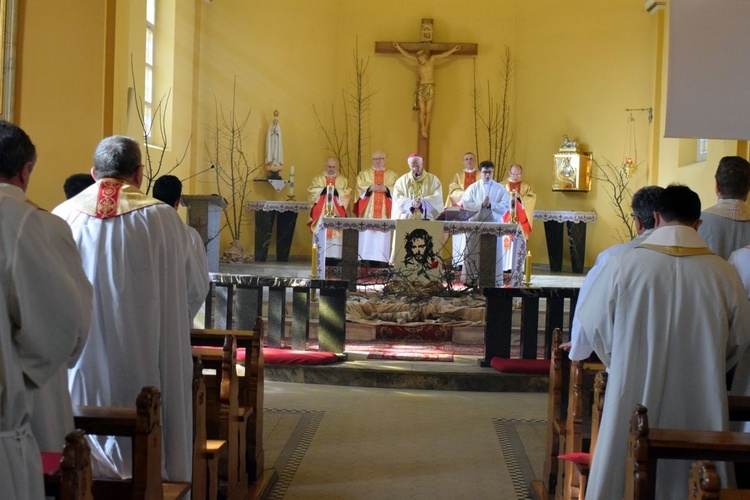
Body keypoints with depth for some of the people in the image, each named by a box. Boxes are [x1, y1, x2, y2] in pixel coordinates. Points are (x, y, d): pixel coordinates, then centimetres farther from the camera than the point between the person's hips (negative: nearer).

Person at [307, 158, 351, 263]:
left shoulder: (343, 180, 14)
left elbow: (347, 193, 0)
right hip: (321, 213, 0)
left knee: (336, 234, -7)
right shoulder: (318, 178, 13)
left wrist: (336, 191, -13)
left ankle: (334, 256, -7)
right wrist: (323, 190, -13)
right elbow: (311, 191, -1)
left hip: (337, 213, 0)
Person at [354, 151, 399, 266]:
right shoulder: (364, 173, 16)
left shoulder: (392, 174, 14)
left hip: (385, 211, 0)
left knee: (383, 234, -6)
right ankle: (366, 259, -7)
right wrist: (371, 188, -14)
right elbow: (360, 185, 1)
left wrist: (386, 189, -14)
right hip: (368, 210, 0)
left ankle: (381, 260, -7)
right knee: (367, 234, -7)